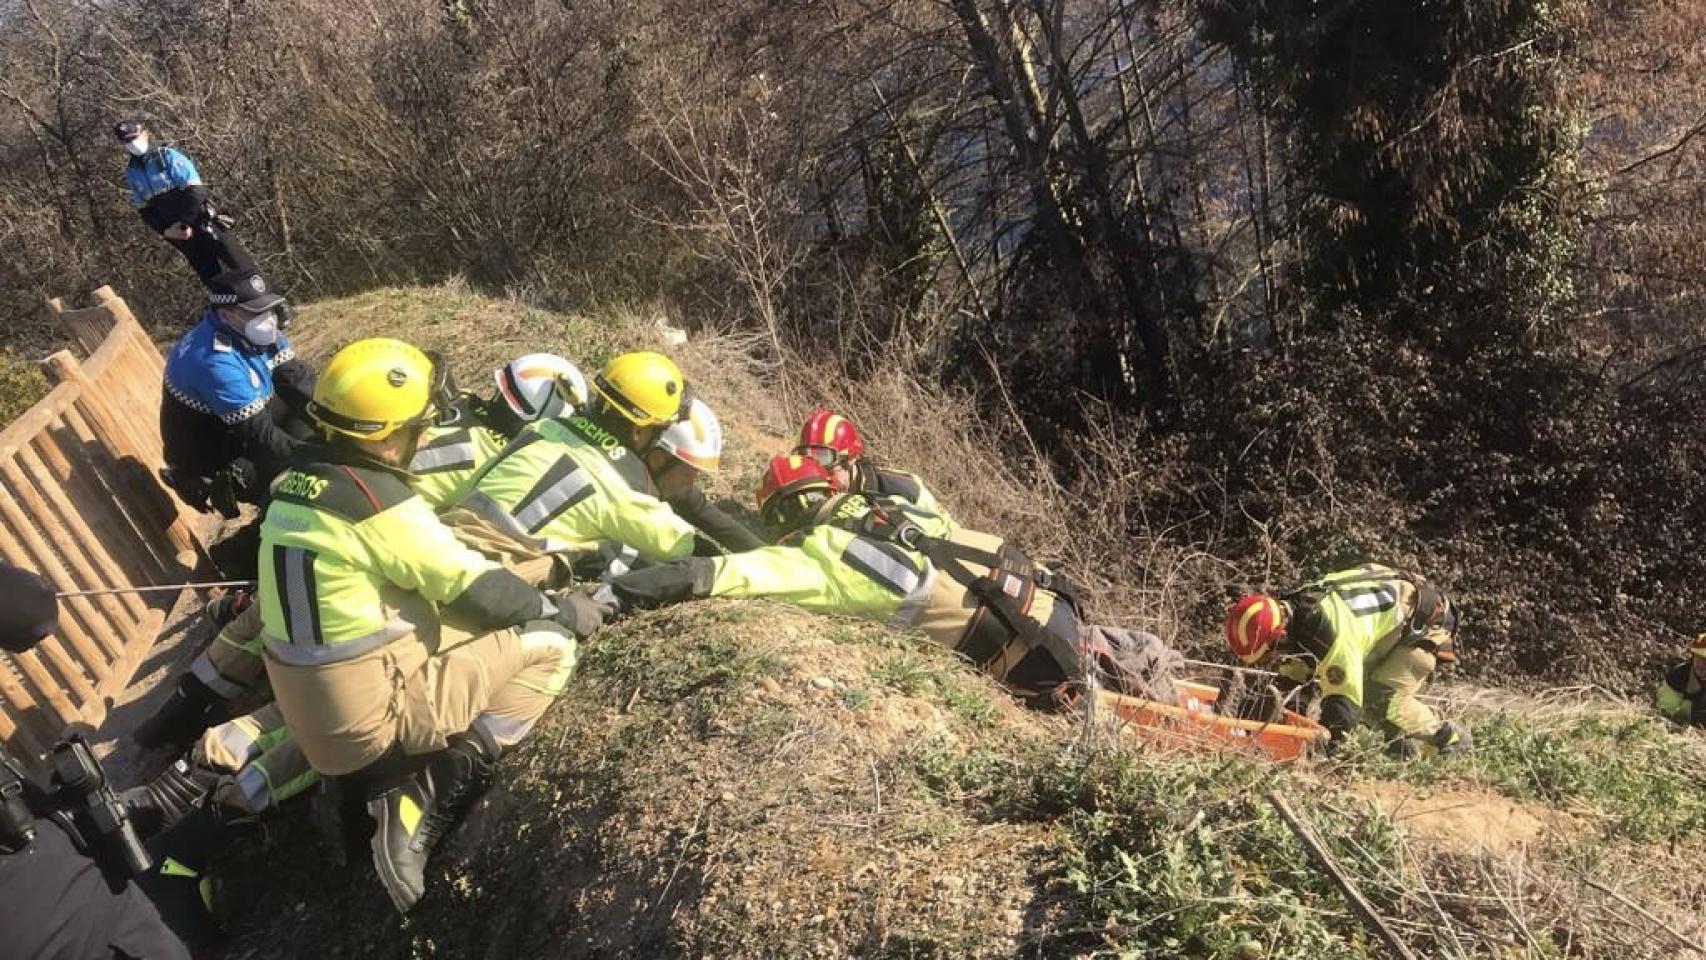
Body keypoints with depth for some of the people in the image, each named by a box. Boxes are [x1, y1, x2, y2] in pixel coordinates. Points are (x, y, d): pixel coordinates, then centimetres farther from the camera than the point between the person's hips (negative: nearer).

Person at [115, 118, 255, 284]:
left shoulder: (168, 156, -7)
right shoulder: (131, 172, 9)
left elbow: (195, 191, -13)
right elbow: (143, 210, 12)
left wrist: (186, 222, -15)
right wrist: (165, 231, -3)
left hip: (200, 220, -4)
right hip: (176, 233, 4)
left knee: (240, 265, -7)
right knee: (212, 276, 3)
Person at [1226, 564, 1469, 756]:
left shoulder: (1327, 629, -40)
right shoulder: (1288, 614, -11)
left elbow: (1343, 701, -38)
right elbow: (1292, 685, 1)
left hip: (1426, 623, -9)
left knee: (1378, 699, -22)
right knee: (1362, 694, 2)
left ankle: (1450, 738, -3)